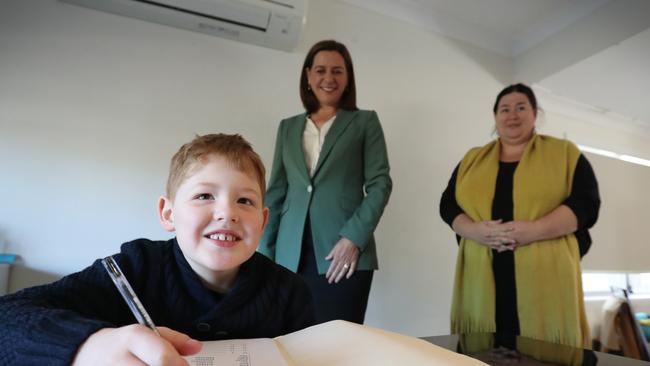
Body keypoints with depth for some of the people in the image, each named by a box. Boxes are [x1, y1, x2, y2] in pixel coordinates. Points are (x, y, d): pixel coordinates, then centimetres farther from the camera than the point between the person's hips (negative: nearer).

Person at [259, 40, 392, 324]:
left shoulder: (365, 122, 8)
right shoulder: (288, 127, 15)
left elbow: (380, 183, -1)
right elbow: (276, 193, 13)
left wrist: (354, 237, -13)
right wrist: (265, 252, 6)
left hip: (344, 253, -2)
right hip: (291, 256, 3)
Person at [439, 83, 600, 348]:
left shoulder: (564, 153, 9)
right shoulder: (473, 159, 15)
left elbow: (585, 202, -1)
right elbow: (448, 204, 10)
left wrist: (533, 230, -17)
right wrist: (476, 231, -10)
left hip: (545, 279, -1)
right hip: (484, 280, 2)